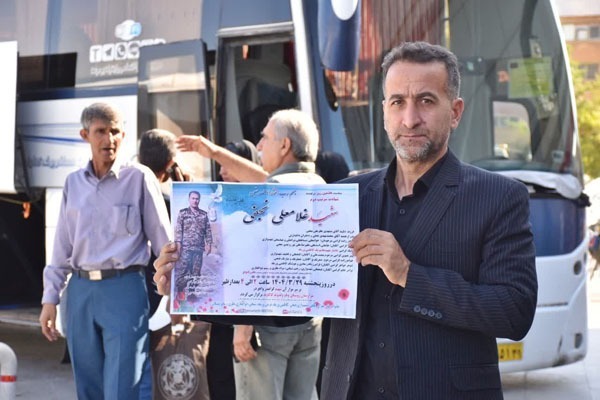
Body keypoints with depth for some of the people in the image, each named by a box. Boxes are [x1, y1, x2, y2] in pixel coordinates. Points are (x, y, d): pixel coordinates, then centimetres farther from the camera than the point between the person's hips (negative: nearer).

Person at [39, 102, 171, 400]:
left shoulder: (139, 178, -2)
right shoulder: (73, 183, 11)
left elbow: (162, 239, -1)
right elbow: (62, 246, 15)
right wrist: (50, 298, 12)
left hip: (124, 288, -4)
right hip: (80, 291, 5)